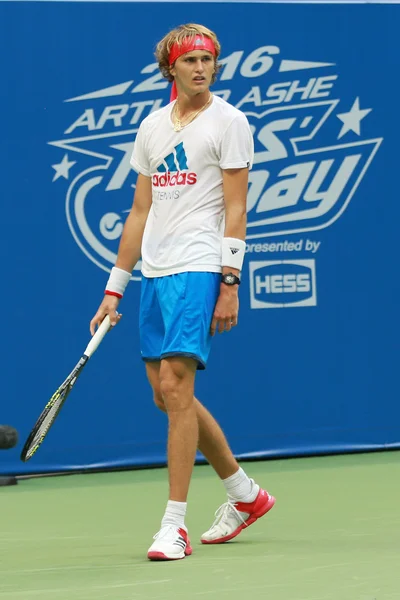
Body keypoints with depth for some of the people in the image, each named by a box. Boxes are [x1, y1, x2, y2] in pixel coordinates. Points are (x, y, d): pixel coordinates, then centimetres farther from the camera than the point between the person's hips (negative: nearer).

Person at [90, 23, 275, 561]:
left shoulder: (228, 122, -2)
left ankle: (175, 526, -13)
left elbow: (235, 209, -7)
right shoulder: (152, 127, 15)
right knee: (169, 396, 10)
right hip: (154, 274, 7)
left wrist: (230, 282, -15)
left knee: (175, 386, -16)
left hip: (197, 270, -7)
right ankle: (245, 494, 27)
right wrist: (115, 286, 15)